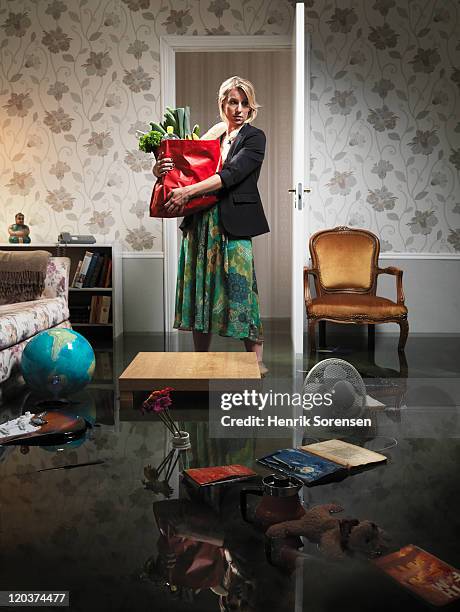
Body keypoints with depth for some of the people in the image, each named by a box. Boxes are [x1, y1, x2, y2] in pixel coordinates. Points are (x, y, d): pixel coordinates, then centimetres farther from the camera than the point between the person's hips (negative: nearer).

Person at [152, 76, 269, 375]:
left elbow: (232, 174, -15)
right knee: (200, 288, 6)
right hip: (200, 223, 5)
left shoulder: (254, 137, 1)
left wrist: (189, 191, -23)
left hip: (234, 225, -5)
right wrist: (159, 169, -7)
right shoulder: (210, 136, 16)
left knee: (241, 287, -7)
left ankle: (257, 360, 4)